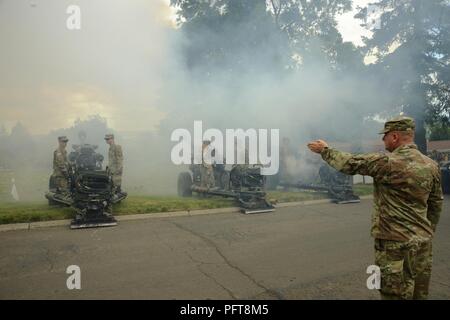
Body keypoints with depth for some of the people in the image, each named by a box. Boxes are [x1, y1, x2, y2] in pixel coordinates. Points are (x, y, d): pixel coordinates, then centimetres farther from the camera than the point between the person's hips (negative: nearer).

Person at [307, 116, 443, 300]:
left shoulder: (388, 162, -18)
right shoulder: (432, 166, 4)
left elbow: (350, 164, -11)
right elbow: (436, 204, 12)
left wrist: (325, 150, 4)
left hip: (395, 243, -7)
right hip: (423, 242, 7)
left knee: (395, 294, 4)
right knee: (419, 294, 18)